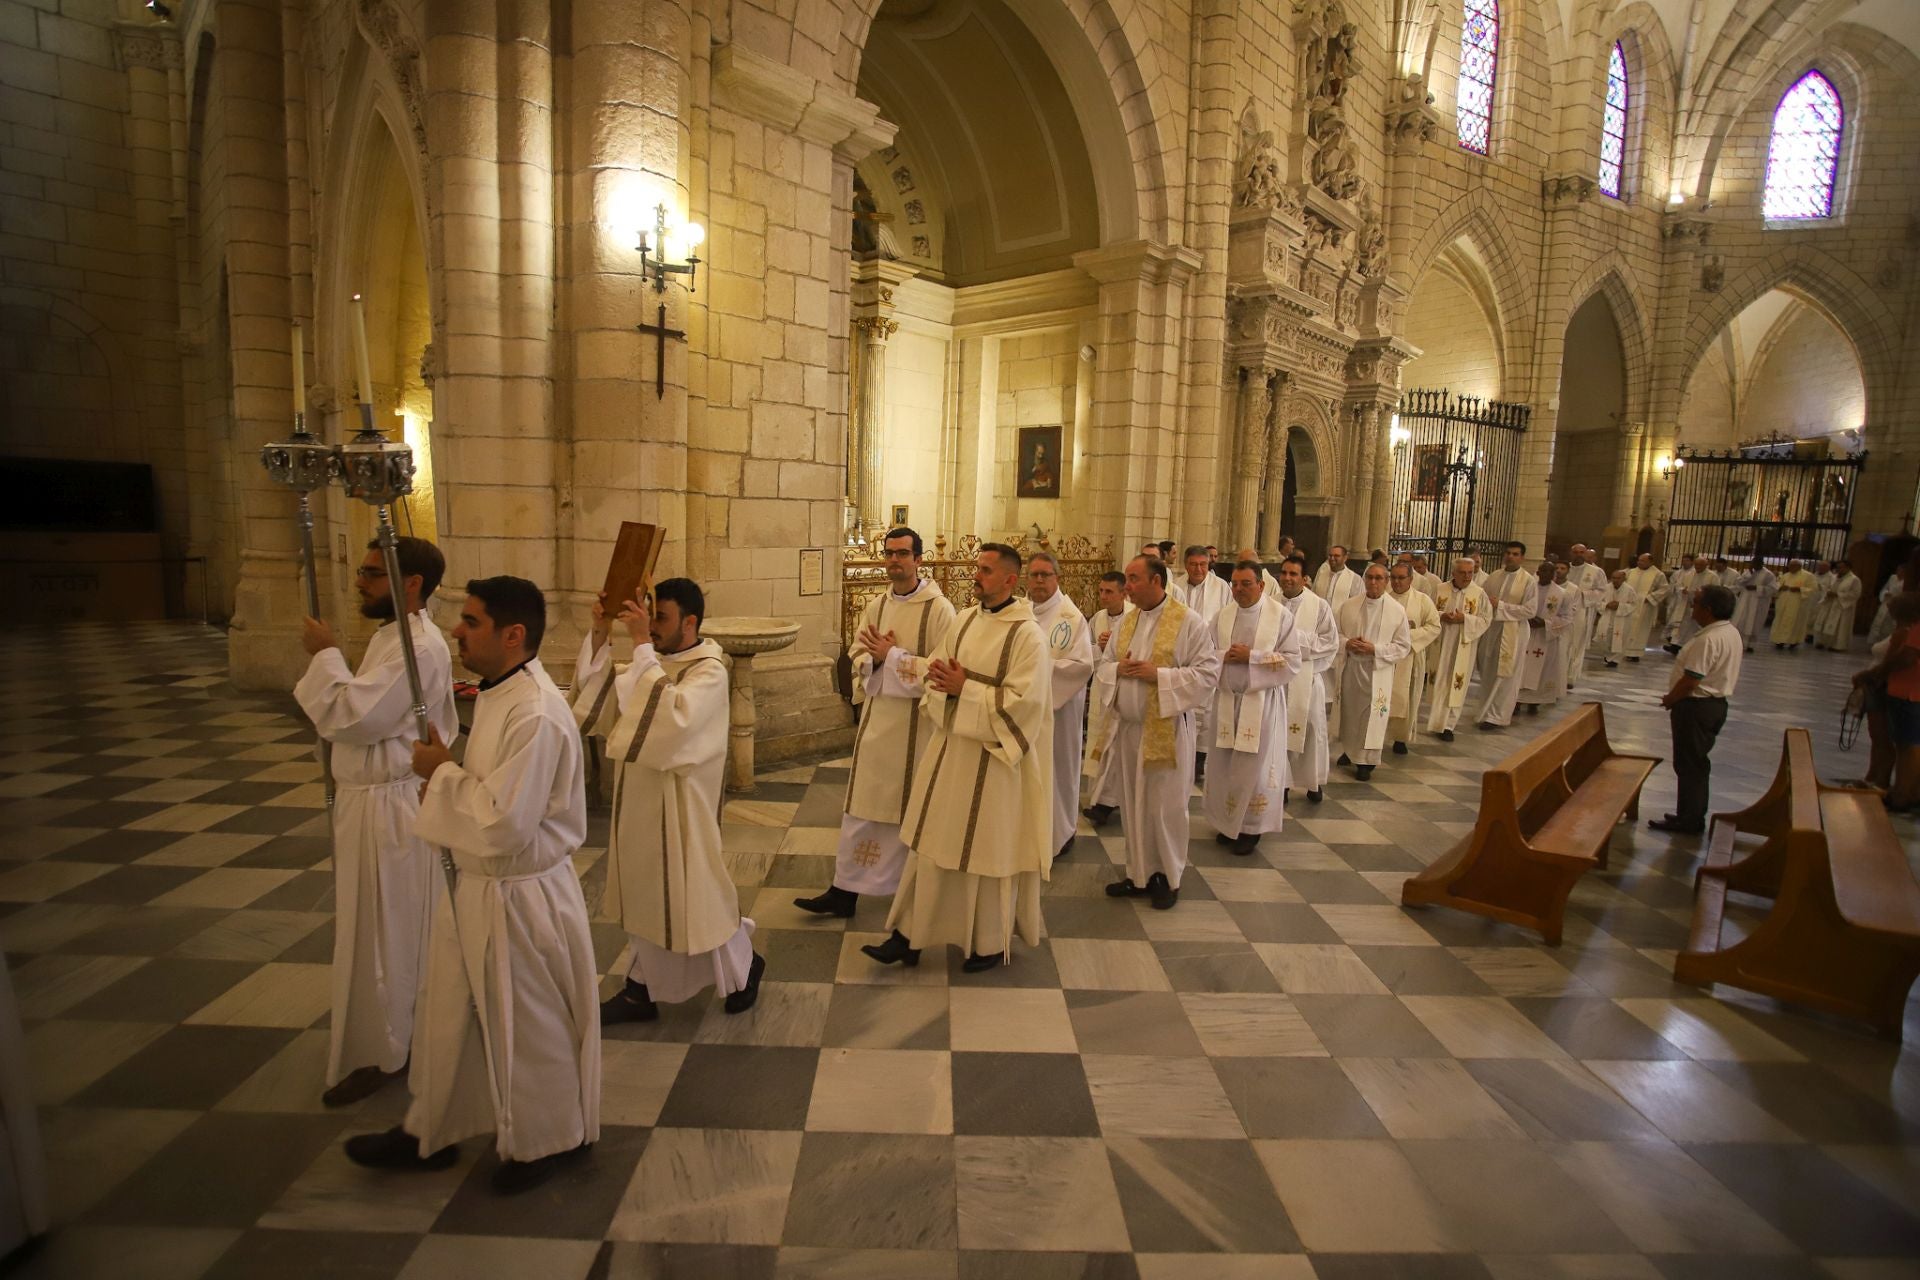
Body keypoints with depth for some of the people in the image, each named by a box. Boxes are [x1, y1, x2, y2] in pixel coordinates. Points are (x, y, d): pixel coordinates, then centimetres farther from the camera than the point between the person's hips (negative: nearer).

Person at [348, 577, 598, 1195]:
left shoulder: (536, 715, -29)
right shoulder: (498, 694, 3)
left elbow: (504, 823, -30)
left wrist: (442, 772, -18)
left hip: (519, 897, -10)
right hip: (476, 885, 10)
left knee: (530, 1026, 12)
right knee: (448, 1011, 24)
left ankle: (547, 1140, 36)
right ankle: (429, 1133, 46)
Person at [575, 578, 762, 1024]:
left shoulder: (709, 670, -17)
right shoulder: (653, 664, 6)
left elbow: (672, 718, -34)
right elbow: (599, 703, 0)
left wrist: (642, 645, -32)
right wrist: (599, 636, -11)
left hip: (679, 806, -7)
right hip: (640, 802, 7)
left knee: (693, 894, 6)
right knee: (644, 896, 16)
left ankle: (744, 967, 30)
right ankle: (640, 990, 32)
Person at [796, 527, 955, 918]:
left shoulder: (939, 609, -11)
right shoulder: (876, 606, 8)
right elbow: (857, 654, 9)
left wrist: (891, 657, -17)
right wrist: (874, 659, -13)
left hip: (916, 725, -5)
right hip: (876, 720, 5)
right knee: (862, 806, 10)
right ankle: (844, 891, 19)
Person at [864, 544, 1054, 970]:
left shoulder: (1027, 633, -16)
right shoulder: (966, 619, 6)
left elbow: (1024, 701, -22)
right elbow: (936, 668, 11)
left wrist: (965, 689, -22)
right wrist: (938, 675, -11)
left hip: (993, 756, -6)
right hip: (950, 744, 7)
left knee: (988, 850, 8)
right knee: (934, 842, 13)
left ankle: (992, 942, 28)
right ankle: (911, 934, 26)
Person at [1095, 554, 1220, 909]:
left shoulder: (1189, 622, -10)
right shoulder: (1126, 622, 9)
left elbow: (1208, 672, -13)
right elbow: (1104, 663, 16)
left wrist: (1158, 674, -20)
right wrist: (1118, 668, -7)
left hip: (1166, 730, -6)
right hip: (1127, 727, 6)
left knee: (1165, 806, 4)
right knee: (1133, 804, 13)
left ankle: (1169, 876, 21)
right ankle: (1139, 873, 27)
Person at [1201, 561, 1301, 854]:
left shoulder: (1281, 616, -6)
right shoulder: (1223, 616, 5)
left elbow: (1292, 661, -9)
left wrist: (1251, 656, -17)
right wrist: (1225, 656, -14)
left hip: (1261, 702, -4)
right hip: (1227, 700, 4)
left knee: (1254, 765, 1)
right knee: (1225, 763, 10)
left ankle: (1251, 828, 15)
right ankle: (1228, 822, 25)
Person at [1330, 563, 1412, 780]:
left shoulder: (1397, 610, -5)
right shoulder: (1348, 606, 1)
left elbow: (1404, 646, -4)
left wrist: (1375, 649, -17)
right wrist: (1346, 643, -13)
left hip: (1377, 672, -3)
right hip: (1348, 668, 3)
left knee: (1371, 716, 2)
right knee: (1348, 711, 14)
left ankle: (1366, 761, 14)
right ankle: (1349, 750, 34)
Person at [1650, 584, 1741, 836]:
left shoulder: (1708, 639, -24)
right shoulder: (1732, 633, 8)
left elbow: (1690, 680, -25)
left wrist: (1669, 700, -8)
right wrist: (1675, 698, 14)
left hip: (1696, 706, -10)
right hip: (1717, 703, 10)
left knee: (1689, 764, 1)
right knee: (1697, 763, 19)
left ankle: (1688, 821, 9)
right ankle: (1694, 816, 29)